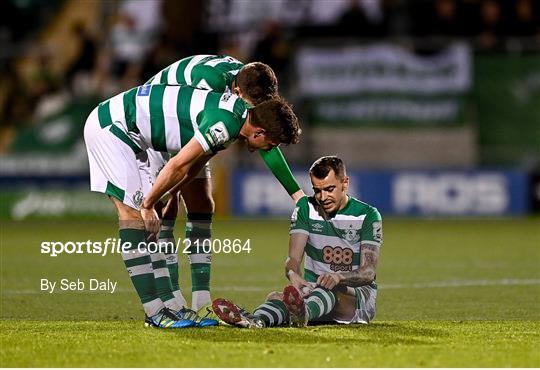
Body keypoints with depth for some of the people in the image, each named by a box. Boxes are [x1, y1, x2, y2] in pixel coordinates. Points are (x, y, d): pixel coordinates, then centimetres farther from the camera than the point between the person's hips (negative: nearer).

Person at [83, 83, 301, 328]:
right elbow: (178, 165, -22)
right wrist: (148, 205, -11)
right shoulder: (226, 122, -24)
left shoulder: (236, 113, 7)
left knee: (144, 221, 7)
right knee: (133, 214, -11)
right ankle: (155, 313, -12)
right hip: (109, 126, -10)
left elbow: (194, 166, 20)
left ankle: (171, 307, 6)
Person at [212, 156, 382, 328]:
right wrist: (293, 275, -31)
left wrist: (339, 277, -36)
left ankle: (304, 313, -74)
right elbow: (293, 259, -5)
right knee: (276, 297, -30)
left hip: (359, 295, -3)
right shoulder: (305, 208, 6)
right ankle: (257, 319, -65)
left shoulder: (368, 215, -4)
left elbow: (369, 272, -13)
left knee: (330, 288, -39)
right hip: (314, 289, 3)